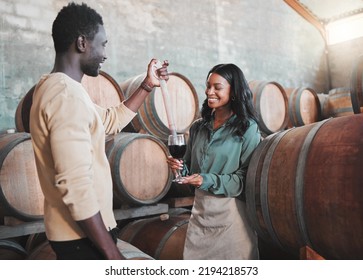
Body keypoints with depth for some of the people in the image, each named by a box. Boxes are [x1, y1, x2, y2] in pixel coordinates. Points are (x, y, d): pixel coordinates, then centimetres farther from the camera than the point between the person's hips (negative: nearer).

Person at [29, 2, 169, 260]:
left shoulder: (56, 87, 11)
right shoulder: (67, 94, -23)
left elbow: (112, 120, 22)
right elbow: (76, 185, -29)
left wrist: (148, 85, 19)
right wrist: (112, 253, -24)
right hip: (82, 236, -10)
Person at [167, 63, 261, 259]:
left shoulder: (247, 128, -7)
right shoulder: (198, 127, 9)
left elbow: (248, 176, -10)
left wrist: (208, 180, -18)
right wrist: (180, 167, -6)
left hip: (231, 211, -5)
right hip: (200, 208, 5)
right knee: (194, 256, 12)